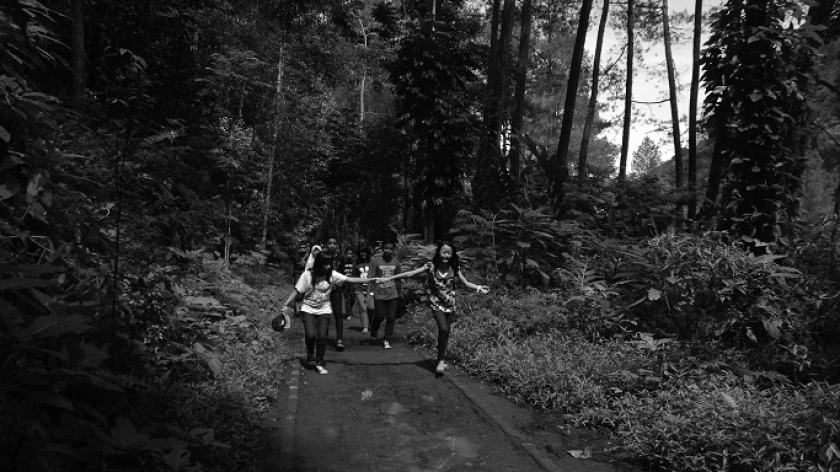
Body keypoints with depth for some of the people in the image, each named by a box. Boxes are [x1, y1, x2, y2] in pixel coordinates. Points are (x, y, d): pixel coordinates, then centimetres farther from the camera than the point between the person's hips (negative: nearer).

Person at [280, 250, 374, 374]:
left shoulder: (332, 275, -7)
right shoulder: (307, 275, -11)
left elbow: (351, 280, -12)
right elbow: (296, 291, -7)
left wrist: (371, 280, -20)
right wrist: (286, 305, -15)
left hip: (324, 309, 1)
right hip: (308, 309, -1)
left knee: (322, 336, -8)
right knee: (311, 335, -16)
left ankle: (319, 363, 13)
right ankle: (310, 354, 19)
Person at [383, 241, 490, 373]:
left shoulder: (454, 268, -3)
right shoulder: (431, 266, -9)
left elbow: (466, 283, 2)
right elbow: (411, 273, -9)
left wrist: (479, 288, -15)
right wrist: (390, 278, -11)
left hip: (450, 304, 3)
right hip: (436, 303, -3)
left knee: (446, 332, 7)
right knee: (443, 329, -20)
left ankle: (441, 359, 26)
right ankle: (441, 360, -7)